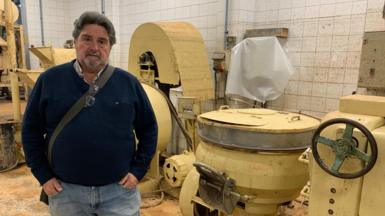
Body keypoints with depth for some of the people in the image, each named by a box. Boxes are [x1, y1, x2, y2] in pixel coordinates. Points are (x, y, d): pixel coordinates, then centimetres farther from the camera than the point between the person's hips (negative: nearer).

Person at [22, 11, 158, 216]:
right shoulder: (50, 80, -2)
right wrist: (43, 176, 1)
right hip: (65, 191, 1)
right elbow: (31, 130, 4)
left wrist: (138, 170, 0)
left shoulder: (128, 82, -2)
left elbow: (149, 129, 4)